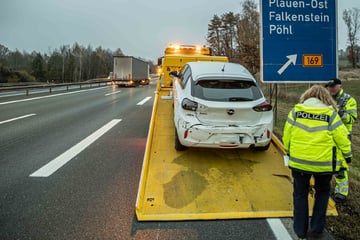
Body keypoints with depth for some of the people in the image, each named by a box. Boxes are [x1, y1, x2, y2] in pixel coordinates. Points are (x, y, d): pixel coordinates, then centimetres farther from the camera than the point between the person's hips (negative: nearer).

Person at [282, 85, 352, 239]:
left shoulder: (295, 111, -3)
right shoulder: (331, 114, -6)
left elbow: (287, 135, 1)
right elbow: (342, 138, -4)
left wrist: (288, 151, 17)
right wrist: (347, 155, 13)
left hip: (299, 161, 1)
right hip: (324, 163, 0)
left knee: (300, 193, 16)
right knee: (322, 193, 22)